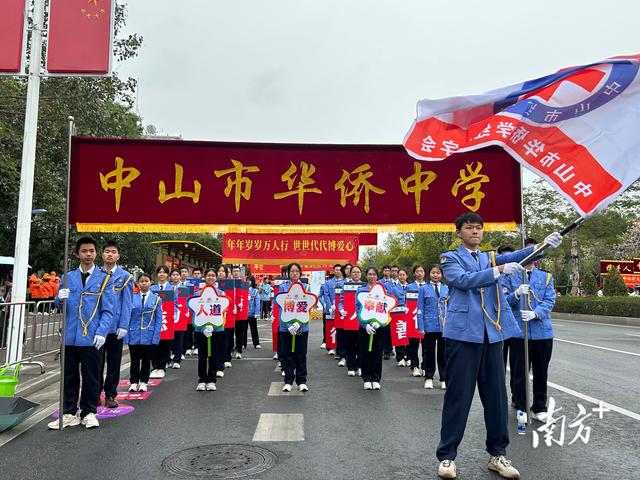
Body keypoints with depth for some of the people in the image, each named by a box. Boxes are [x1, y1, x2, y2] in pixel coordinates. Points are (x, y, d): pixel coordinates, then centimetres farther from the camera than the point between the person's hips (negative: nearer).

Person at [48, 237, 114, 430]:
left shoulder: (104, 278, 3)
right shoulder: (68, 277, 10)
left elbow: (107, 310, -1)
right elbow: (59, 306, 10)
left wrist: (101, 332, -13)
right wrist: (60, 298, -13)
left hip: (92, 337, -2)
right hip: (70, 335, 3)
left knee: (91, 376, 6)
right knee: (69, 376, 10)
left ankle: (89, 413, 18)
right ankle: (69, 413, 21)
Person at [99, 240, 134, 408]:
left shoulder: (125, 276, 1)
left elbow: (127, 303, -2)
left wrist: (123, 326, -10)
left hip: (115, 327, -1)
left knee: (114, 363, 8)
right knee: (97, 362, 8)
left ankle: (110, 395, 18)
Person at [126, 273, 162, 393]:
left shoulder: (156, 299, 0)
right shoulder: (132, 298, 0)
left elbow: (158, 319, 0)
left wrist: (156, 337, -7)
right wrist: (126, 335, -3)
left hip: (148, 335, 0)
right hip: (134, 334, 0)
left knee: (146, 360, 10)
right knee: (134, 360, 8)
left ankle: (143, 382, 22)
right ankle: (133, 382, 20)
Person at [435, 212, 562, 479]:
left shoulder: (491, 257, 18)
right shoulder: (450, 258, 5)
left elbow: (515, 257, 0)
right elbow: (464, 280, -15)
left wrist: (544, 245, -17)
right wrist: (499, 271, -22)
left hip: (492, 333, 5)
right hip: (463, 333, -4)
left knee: (496, 393, 9)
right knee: (458, 394, -1)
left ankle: (497, 454, 22)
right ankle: (447, 455, 10)